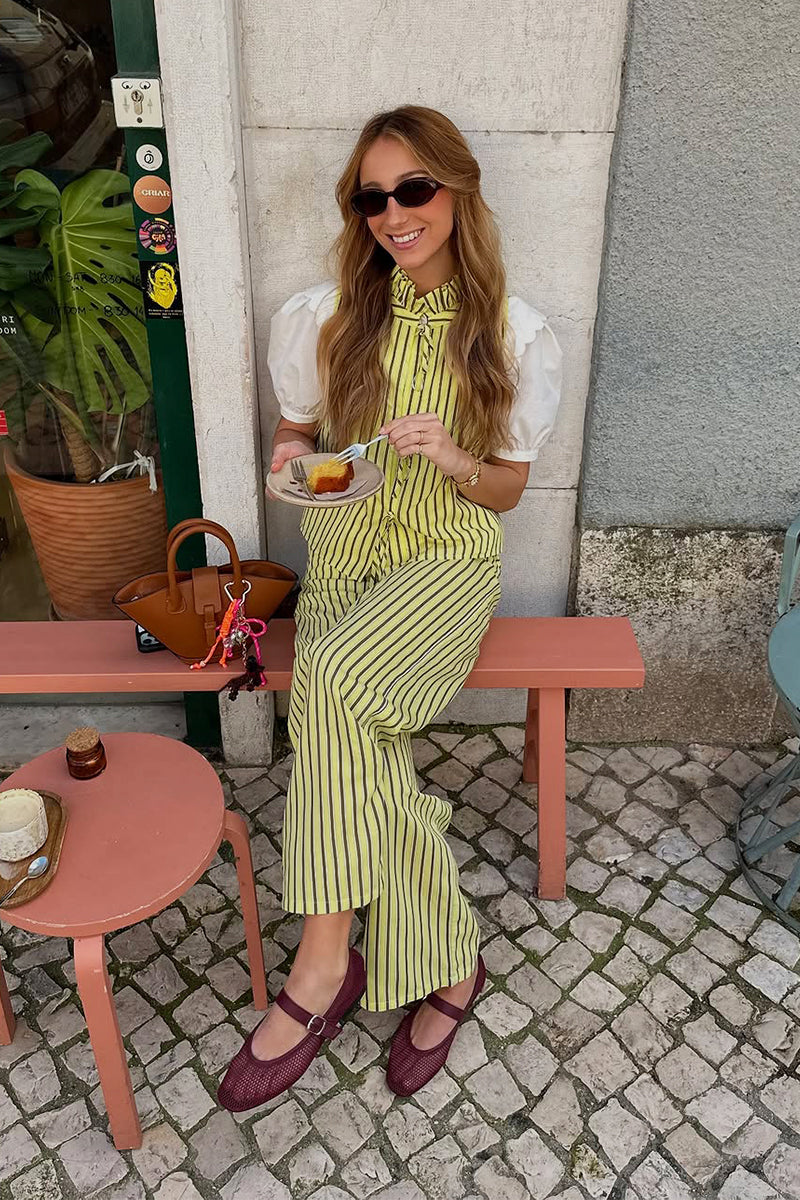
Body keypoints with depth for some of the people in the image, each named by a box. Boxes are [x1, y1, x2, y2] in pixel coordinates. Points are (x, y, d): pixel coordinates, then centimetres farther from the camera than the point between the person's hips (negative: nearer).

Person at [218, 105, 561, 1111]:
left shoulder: (514, 336, -3)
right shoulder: (320, 319, 1)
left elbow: (506, 490, 2)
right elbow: (295, 433, 13)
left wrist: (452, 458, -21)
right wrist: (292, 453, -12)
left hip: (449, 565, -3)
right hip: (345, 564, 3)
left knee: (334, 677, -32)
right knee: (363, 745, -23)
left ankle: (325, 963, -17)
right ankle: (445, 969, -5)